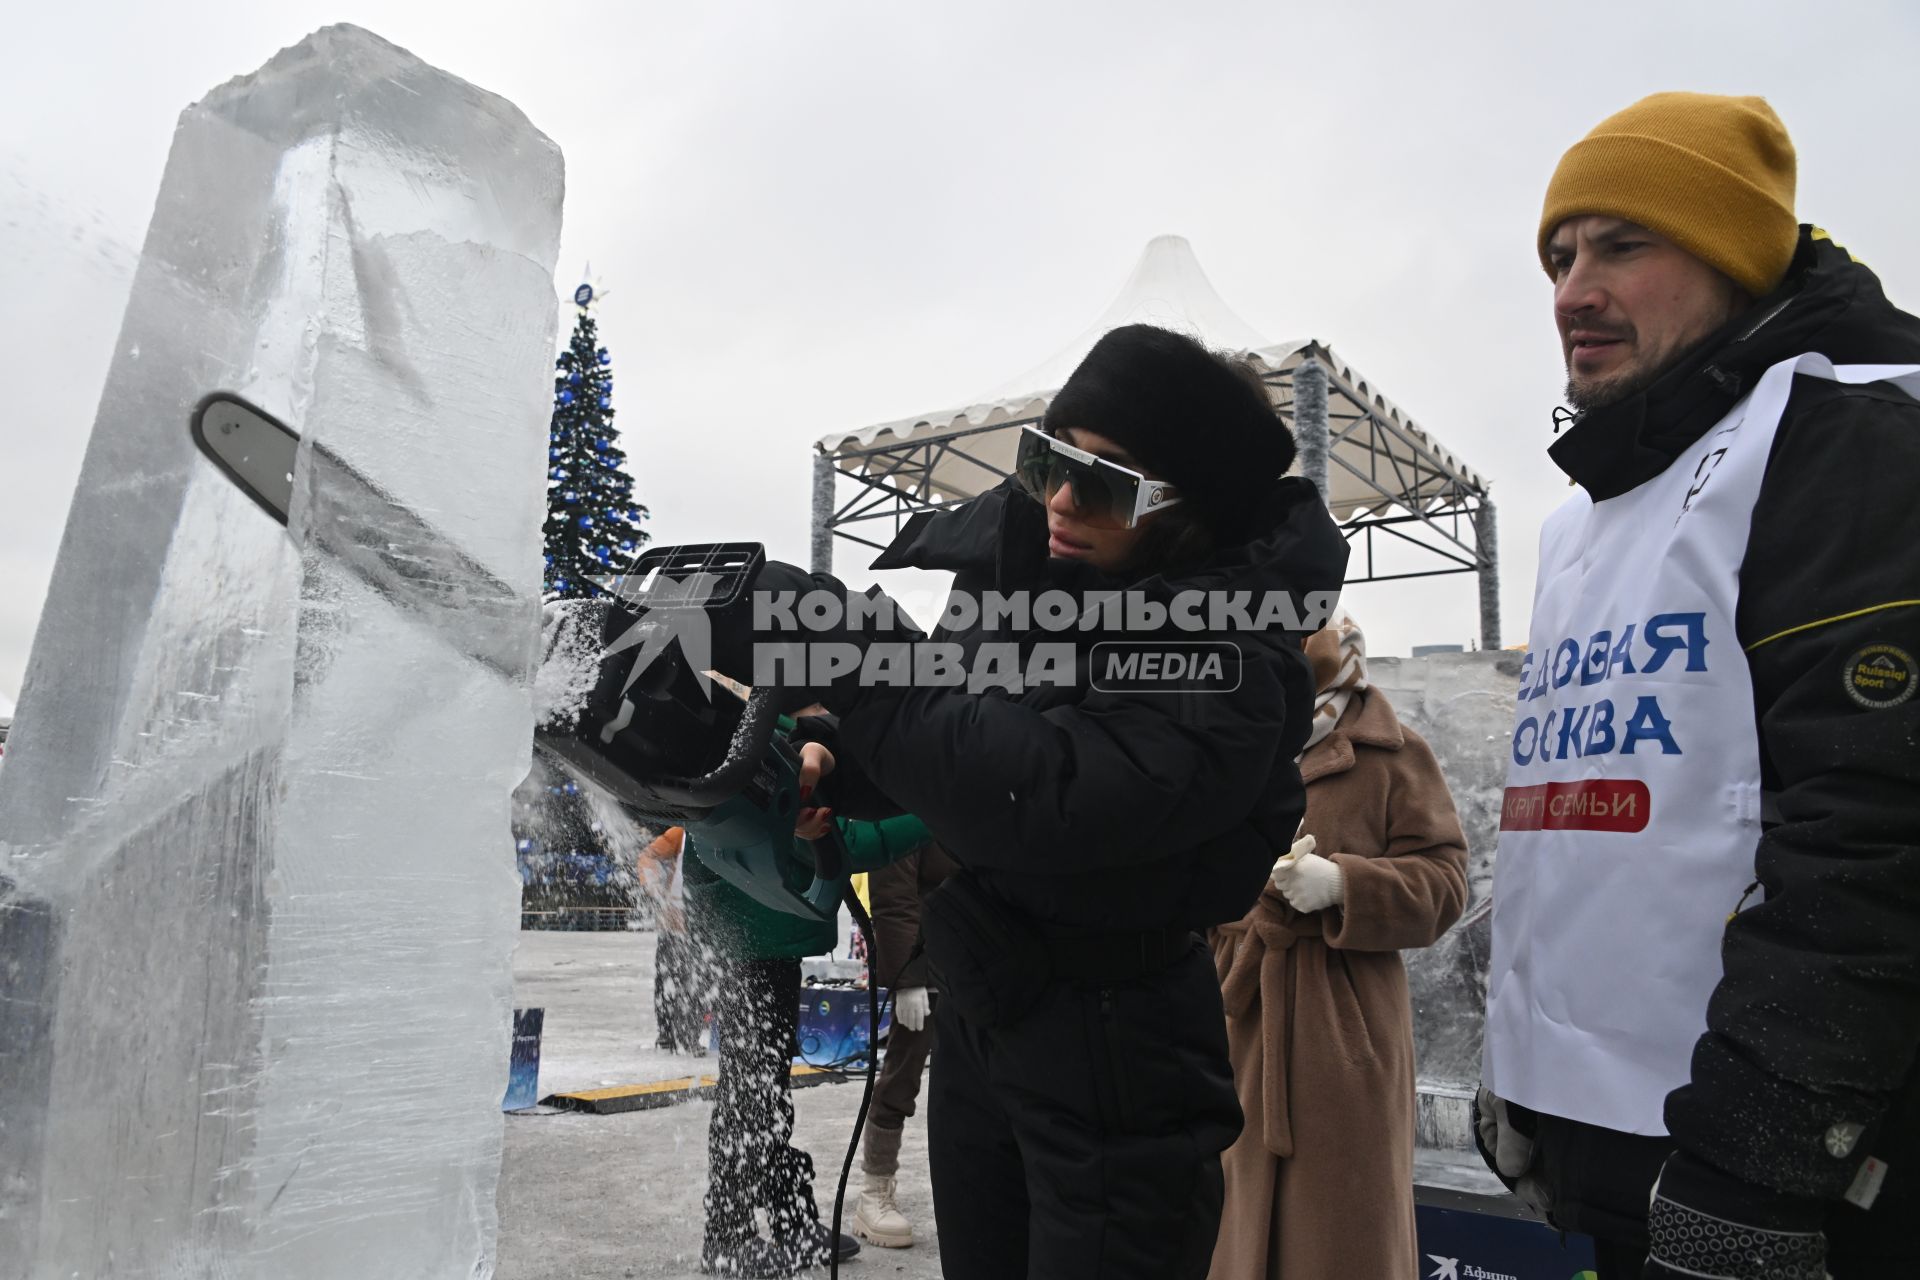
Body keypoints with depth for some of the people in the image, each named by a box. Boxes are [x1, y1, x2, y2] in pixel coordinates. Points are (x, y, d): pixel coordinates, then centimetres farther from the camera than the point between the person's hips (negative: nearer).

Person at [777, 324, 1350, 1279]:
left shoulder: (1228, 660, -24)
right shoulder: (1010, 545, -4)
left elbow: (1050, 800, -38)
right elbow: (950, 734, 11)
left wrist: (843, 652, -35)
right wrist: (841, 767, -9)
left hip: (1112, 1058, -7)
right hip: (974, 1015, 7)